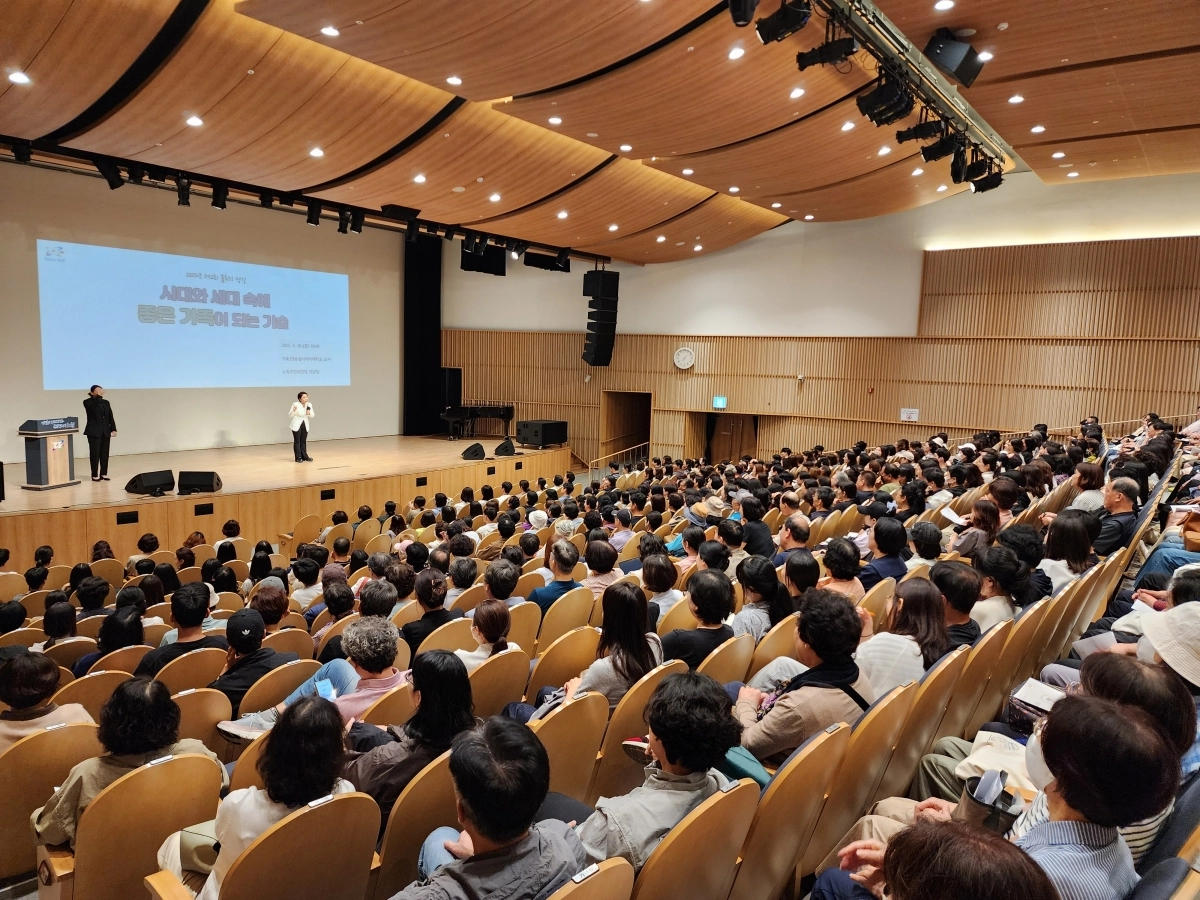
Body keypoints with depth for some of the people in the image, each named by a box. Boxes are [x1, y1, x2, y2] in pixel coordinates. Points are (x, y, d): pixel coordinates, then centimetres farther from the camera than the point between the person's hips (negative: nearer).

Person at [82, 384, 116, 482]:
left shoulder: (106, 402, 13)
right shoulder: (88, 402, -2)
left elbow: (110, 417, 11)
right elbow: (94, 408, -23)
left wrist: (113, 429, 2)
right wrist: (98, 396, -20)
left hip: (105, 432, 5)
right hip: (94, 432, -5)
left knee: (105, 453, 5)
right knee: (95, 453, -4)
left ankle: (104, 474, 11)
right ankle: (95, 475, 1)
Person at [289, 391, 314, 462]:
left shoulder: (309, 405, -4)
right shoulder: (295, 404, -16)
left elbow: (312, 416, 5)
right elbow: (290, 416, -12)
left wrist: (309, 413, -17)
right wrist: (293, 410, -32)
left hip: (305, 425, 4)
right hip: (297, 425, -4)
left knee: (303, 441, 10)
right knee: (297, 441, -1)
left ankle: (304, 456, 15)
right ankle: (298, 457, 3)